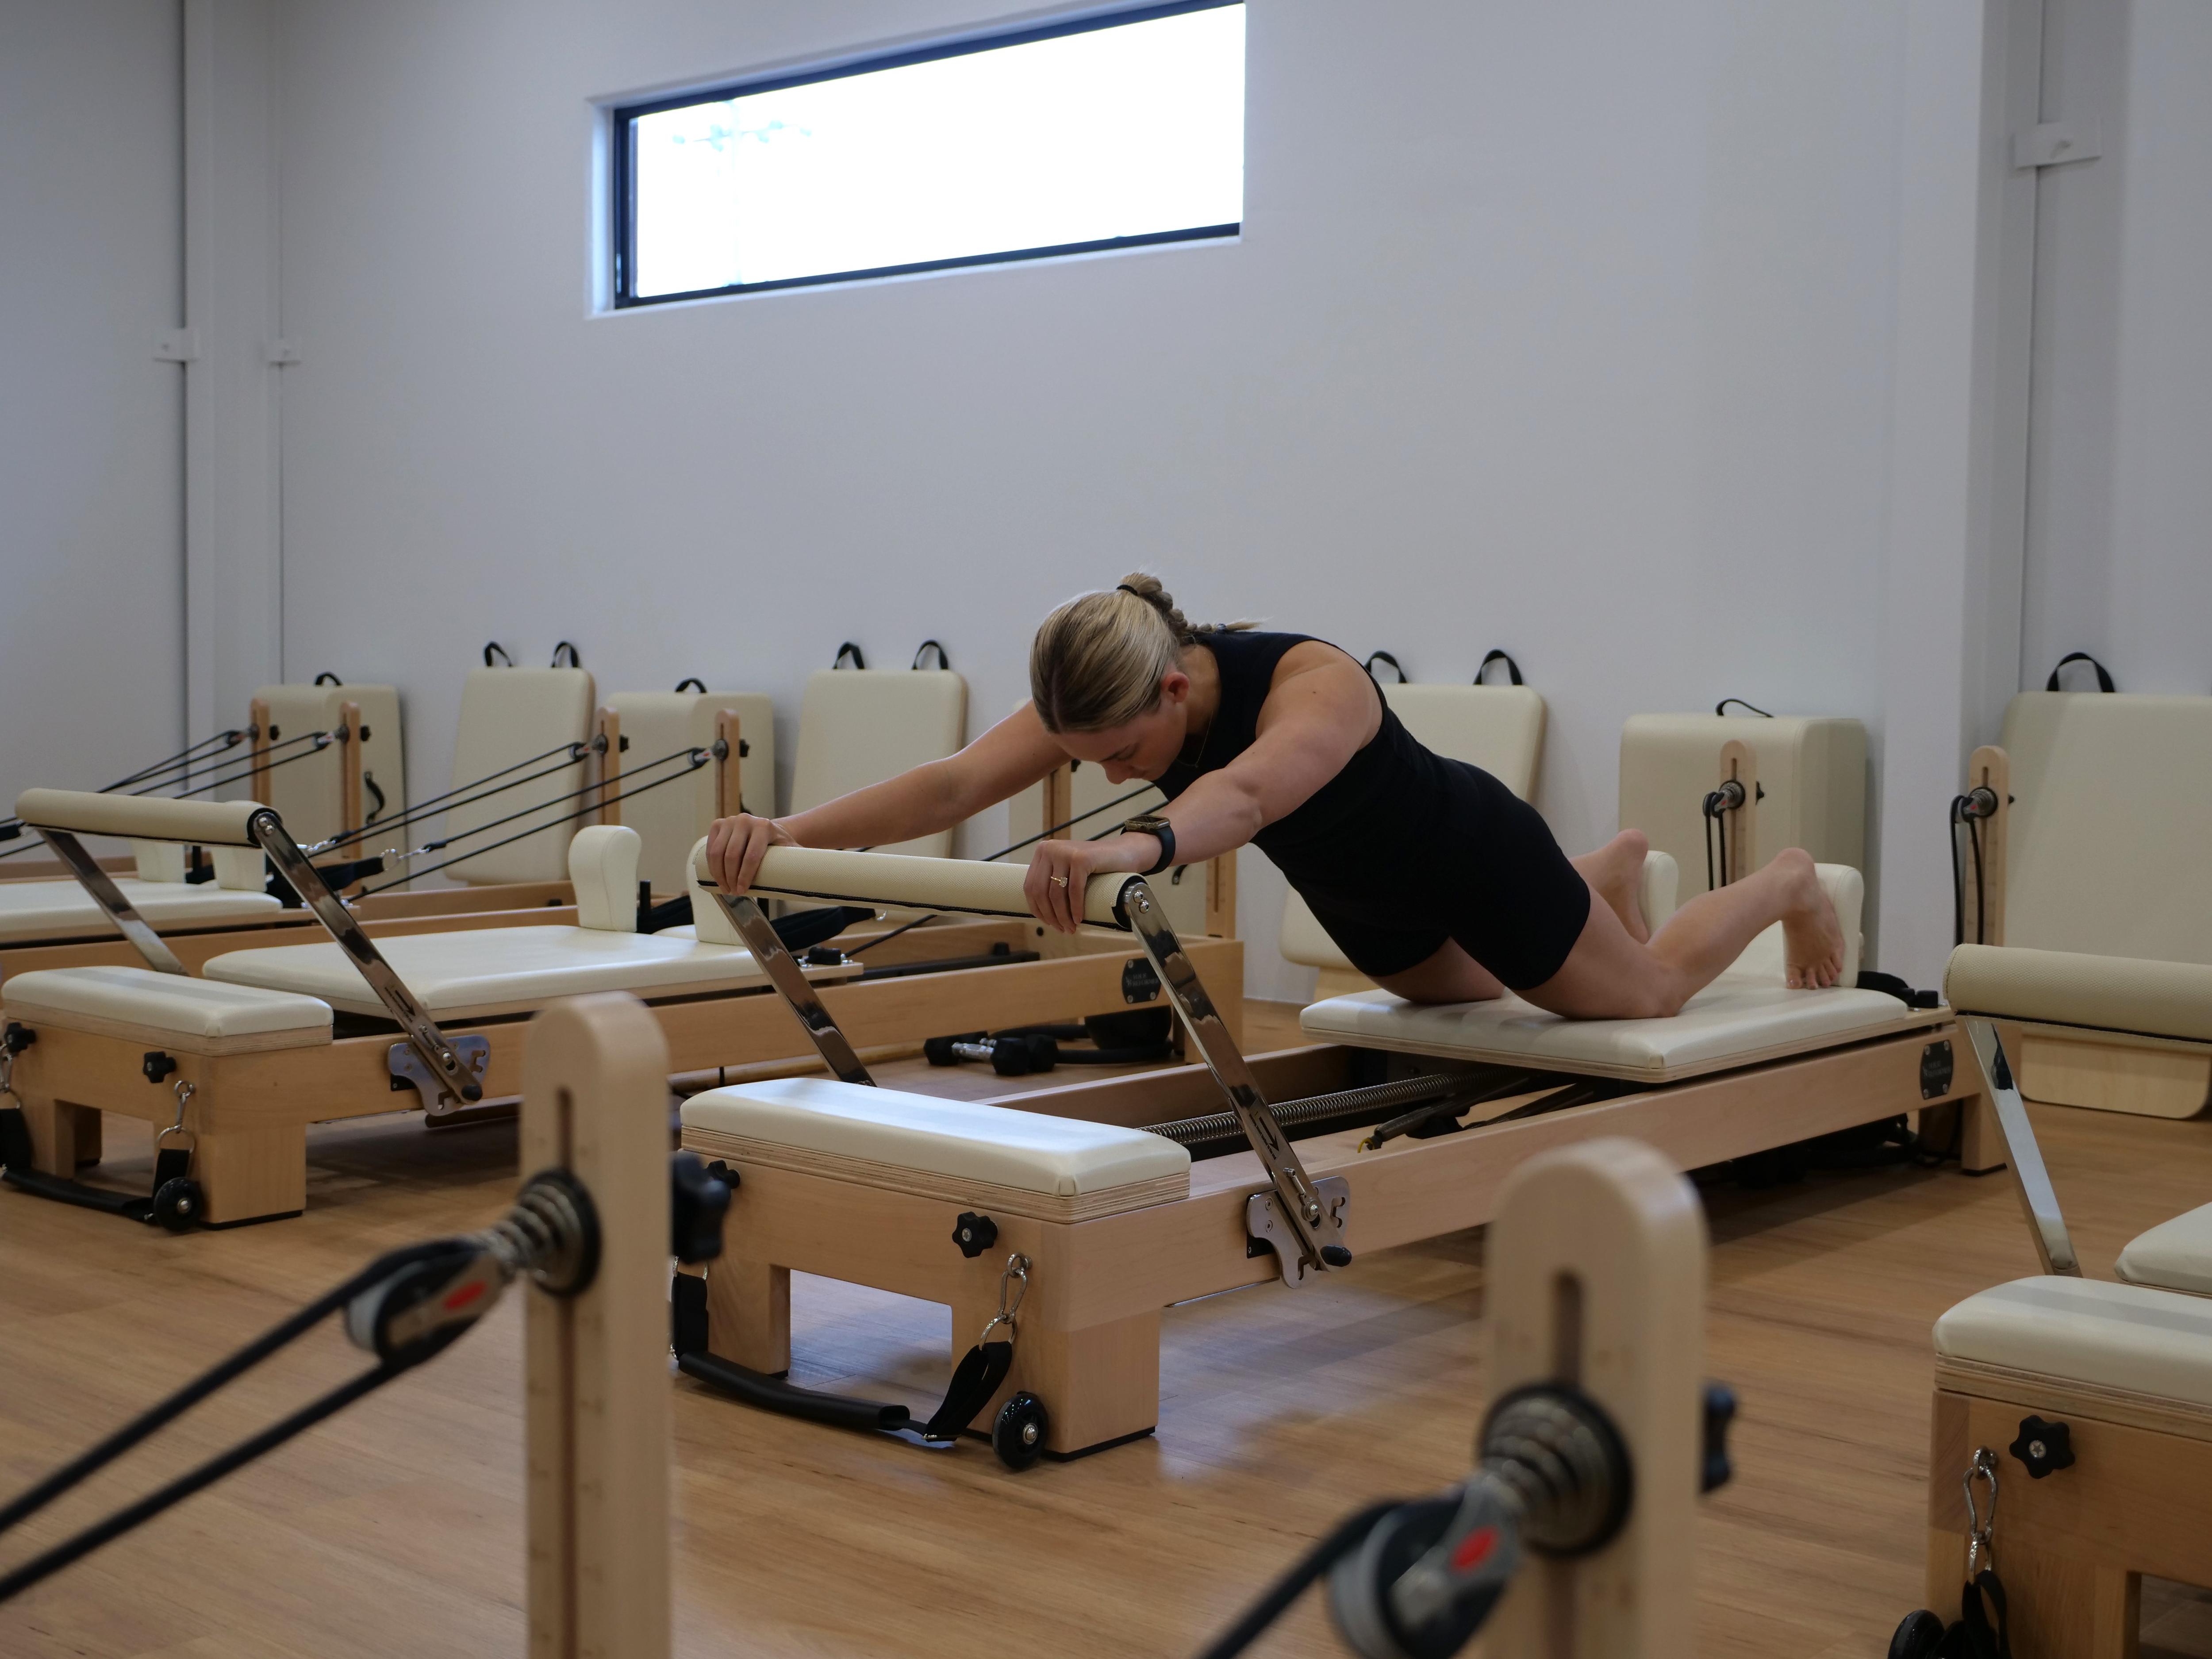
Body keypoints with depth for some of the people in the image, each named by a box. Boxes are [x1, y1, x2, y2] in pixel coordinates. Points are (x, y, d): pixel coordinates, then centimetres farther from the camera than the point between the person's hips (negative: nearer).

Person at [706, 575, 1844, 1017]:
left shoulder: (1316, 685, -45)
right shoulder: (1105, 692, -28)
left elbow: (1247, 793, -67)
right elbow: (954, 784, -38)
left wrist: (1135, 846, -88)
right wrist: (789, 831, -53)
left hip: (1473, 859, -6)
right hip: (1366, 898, 6)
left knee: (1644, 994, 18)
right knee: (1459, 998, 35)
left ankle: (1786, 884, 49)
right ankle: (1613, 866, 62)